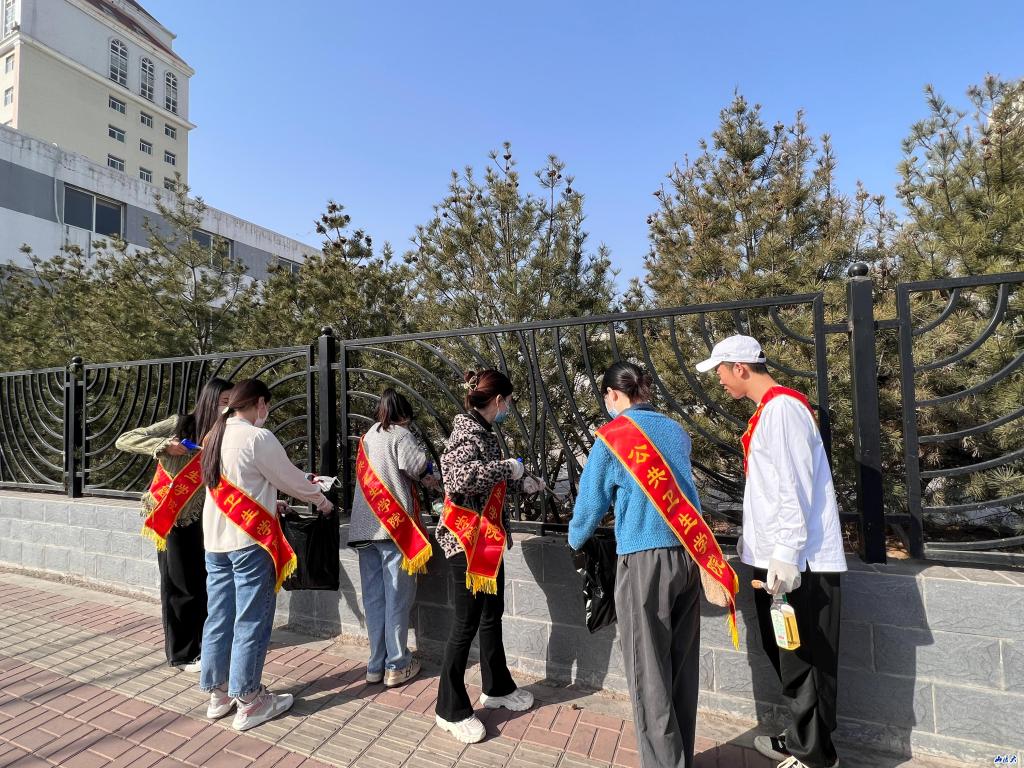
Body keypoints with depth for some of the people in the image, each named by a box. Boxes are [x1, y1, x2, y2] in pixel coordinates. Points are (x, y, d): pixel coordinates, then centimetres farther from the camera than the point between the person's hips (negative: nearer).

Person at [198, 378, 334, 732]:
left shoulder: (214, 437, 9)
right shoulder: (258, 437, -16)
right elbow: (291, 477, -8)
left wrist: (268, 503, 26)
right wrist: (321, 500, 8)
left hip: (215, 540, 8)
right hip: (250, 541, -8)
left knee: (219, 617, 16)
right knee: (251, 621, 3)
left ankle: (218, 693, 29)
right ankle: (248, 702, 15)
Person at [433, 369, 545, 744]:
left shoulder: (484, 431, 9)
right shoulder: (467, 432, -18)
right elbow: (459, 476, -37)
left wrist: (522, 483, 18)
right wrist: (508, 467, -28)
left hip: (489, 538, 9)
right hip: (466, 540, -9)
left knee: (492, 614, 21)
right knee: (466, 623, 3)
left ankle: (497, 688, 39)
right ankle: (451, 710, 21)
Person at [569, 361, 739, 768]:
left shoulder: (612, 435, -6)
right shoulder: (677, 431, 10)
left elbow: (591, 501, 0)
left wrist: (574, 540, 20)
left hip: (644, 560, -6)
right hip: (690, 556, 6)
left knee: (648, 673, 6)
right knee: (682, 667, 17)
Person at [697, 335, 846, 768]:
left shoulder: (782, 408, -15)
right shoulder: (768, 410, 14)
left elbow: (795, 488, -21)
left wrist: (785, 554, -21)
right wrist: (754, 538, 21)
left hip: (797, 562, -10)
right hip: (773, 558, 10)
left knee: (803, 661, 4)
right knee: (785, 657, 19)